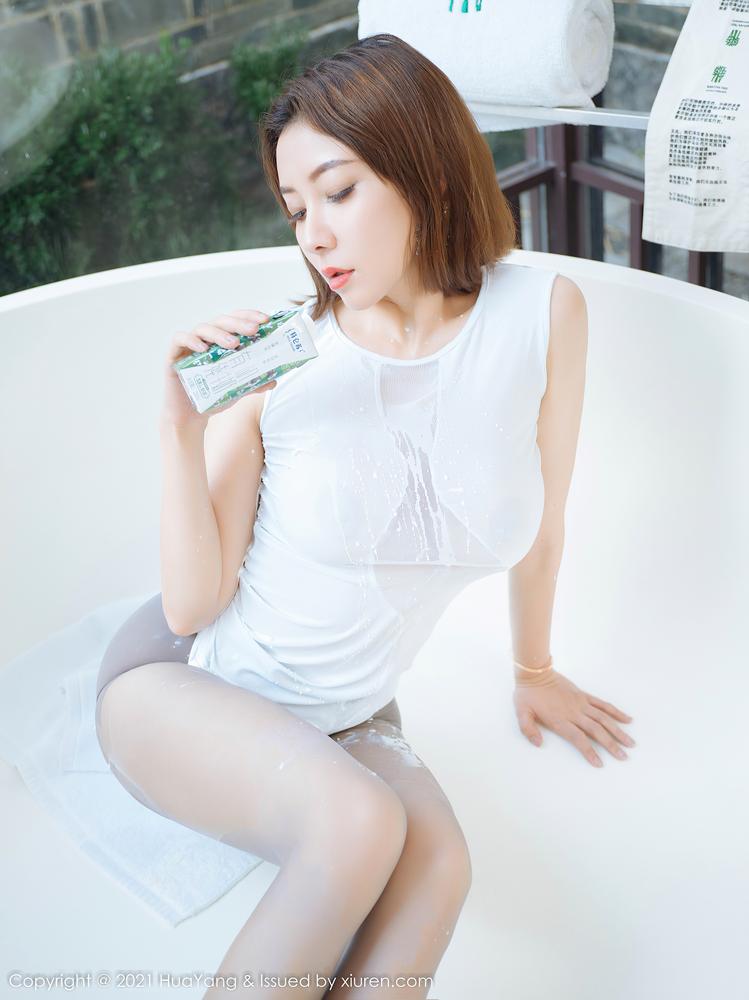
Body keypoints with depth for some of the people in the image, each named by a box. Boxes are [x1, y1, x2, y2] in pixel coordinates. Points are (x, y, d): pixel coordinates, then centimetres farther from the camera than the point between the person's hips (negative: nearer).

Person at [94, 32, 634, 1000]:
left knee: (434, 864, -29)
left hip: (343, 717, 3)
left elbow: (541, 520, 5)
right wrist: (182, 432, -25)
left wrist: (533, 669, 19)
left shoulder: (541, 314, -10)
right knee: (358, 822, -32)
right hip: (180, 684, -2)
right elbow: (193, 606, -12)